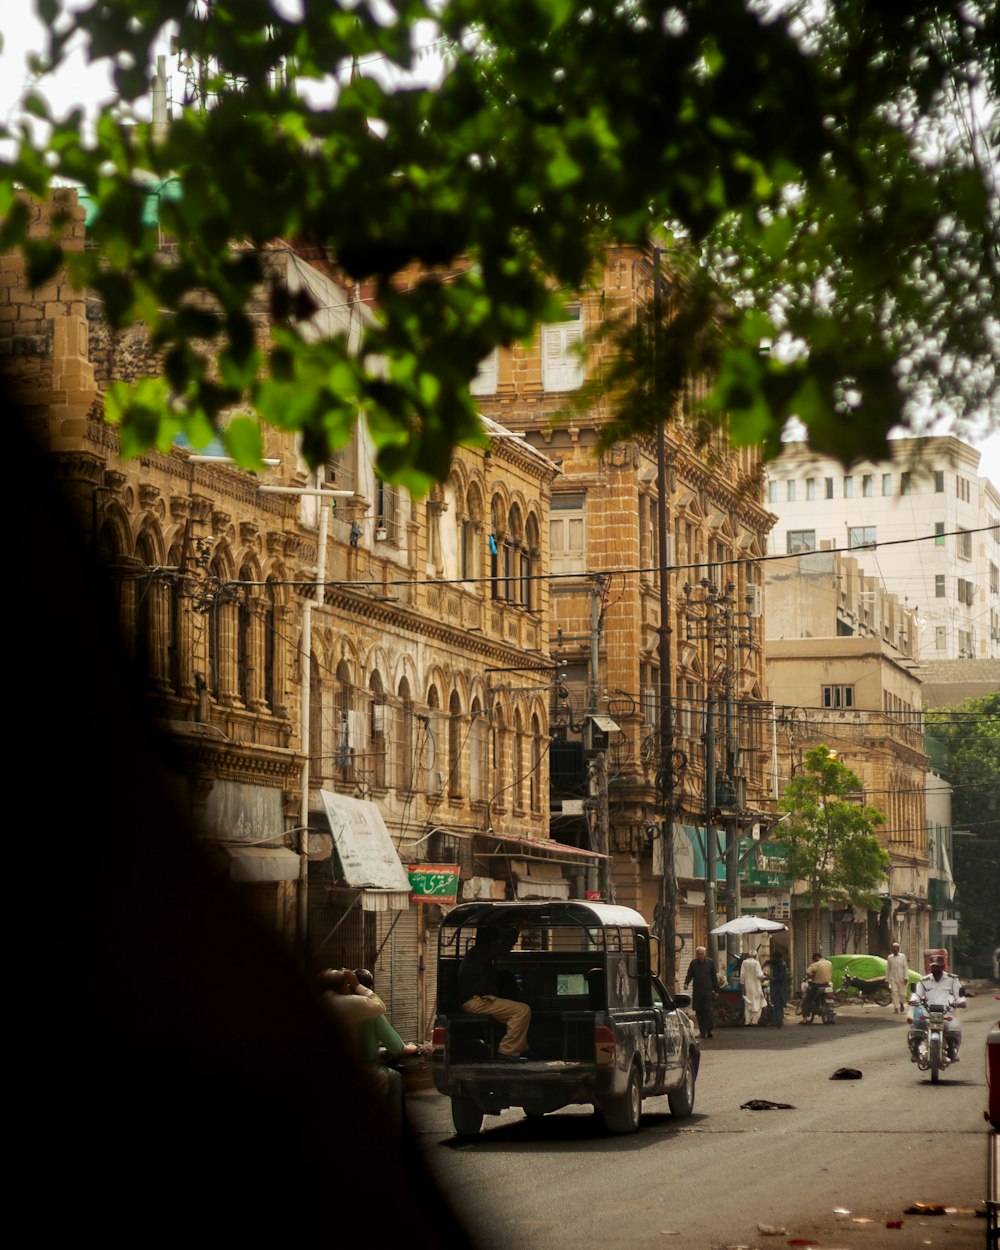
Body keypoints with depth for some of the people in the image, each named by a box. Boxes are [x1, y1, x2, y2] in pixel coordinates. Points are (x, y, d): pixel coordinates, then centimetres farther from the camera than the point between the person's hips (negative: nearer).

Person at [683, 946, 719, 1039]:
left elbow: (714, 976, 6)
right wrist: (686, 983, -10)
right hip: (697, 992, 2)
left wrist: (716, 989, 1)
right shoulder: (693, 963, 9)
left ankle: (709, 1030, -1)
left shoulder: (710, 962, 4)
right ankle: (702, 1031, 9)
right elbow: (689, 975, 10)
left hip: (708, 991, -2)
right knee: (699, 1012, 3)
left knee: (709, 1010, -10)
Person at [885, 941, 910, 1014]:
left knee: (902, 993, 4)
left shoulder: (903, 956, 3)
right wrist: (887, 979, 9)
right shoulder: (890, 957, 7)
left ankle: (902, 1005, 30)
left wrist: (906, 978, -11)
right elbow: (888, 969, 11)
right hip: (893, 978, 1)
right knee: (894, 992, -10)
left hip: (901, 978, -1)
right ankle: (896, 1008, -11)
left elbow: (906, 967, -1)